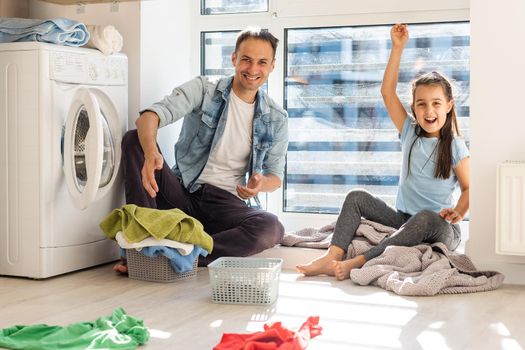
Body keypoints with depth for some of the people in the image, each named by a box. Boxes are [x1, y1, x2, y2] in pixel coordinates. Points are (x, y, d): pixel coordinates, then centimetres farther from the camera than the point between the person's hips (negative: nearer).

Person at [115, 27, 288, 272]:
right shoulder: (203, 90, -2)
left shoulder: (276, 120, 6)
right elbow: (148, 117, -17)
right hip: (182, 191, 0)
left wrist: (260, 184, -18)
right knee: (133, 140, -23)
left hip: (226, 202, 1)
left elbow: (275, 175, 10)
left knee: (271, 228, -32)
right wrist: (151, 151, -41)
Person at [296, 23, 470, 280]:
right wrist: (397, 48, -3)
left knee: (426, 218, -39)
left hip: (441, 230, -5)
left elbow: (468, 187, -2)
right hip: (403, 220, 5)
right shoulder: (410, 134, 6)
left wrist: (458, 212, -24)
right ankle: (334, 255, -29)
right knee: (357, 197, -10)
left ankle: (358, 262, -43)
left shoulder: (455, 146, -5)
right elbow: (387, 92, 1)